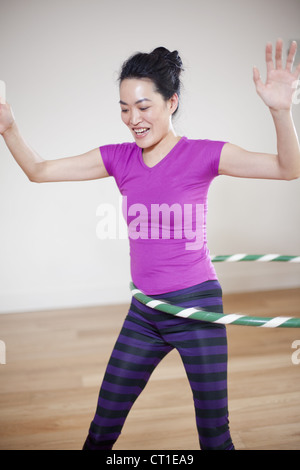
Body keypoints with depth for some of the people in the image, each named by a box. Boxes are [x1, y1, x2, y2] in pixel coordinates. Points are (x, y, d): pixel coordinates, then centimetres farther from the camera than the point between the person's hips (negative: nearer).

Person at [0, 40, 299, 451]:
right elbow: (38, 171, 4)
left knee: (214, 433, 11)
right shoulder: (118, 159, 1)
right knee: (103, 427, 16)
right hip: (143, 311, 4)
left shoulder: (202, 155, -10)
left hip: (197, 306, -4)